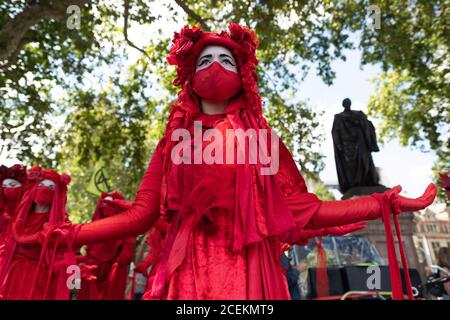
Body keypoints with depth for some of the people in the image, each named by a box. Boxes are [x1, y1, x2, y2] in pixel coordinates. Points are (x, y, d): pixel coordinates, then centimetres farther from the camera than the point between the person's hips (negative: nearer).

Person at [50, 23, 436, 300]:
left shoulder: (262, 138, 7)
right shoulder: (175, 140, 8)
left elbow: (306, 209, 4)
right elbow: (140, 215, 7)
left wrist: (387, 203, 3)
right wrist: (69, 234, 3)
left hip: (248, 270, 0)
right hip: (188, 271, 1)